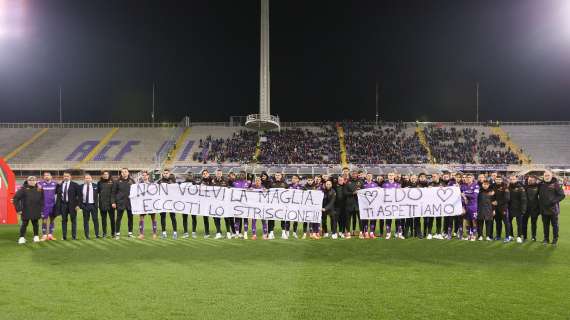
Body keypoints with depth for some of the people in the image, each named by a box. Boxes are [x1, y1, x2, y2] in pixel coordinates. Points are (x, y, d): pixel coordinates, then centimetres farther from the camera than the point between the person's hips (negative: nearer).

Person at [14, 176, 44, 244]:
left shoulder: (39, 189, 5)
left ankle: (36, 236, 21)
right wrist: (18, 209, -8)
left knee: (35, 223, 11)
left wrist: (41, 208, 5)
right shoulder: (23, 189, -5)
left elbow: (42, 200, 11)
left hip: (36, 211, 3)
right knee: (24, 224, 3)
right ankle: (22, 237, 11)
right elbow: (16, 198, -5)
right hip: (26, 211, -2)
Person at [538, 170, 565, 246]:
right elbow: (538, 195, 16)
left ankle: (555, 239, 18)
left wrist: (553, 201, -17)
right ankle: (546, 239, 23)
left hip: (553, 209, -3)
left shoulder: (556, 184, -6)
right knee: (545, 225, 12)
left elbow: (562, 195, -8)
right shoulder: (541, 184, 6)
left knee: (555, 225, 7)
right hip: (544, 209, 3)